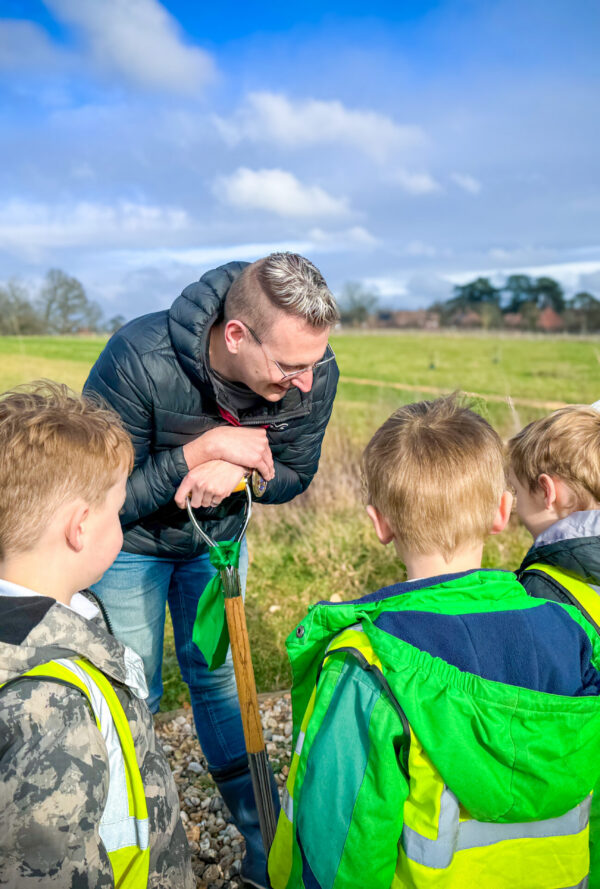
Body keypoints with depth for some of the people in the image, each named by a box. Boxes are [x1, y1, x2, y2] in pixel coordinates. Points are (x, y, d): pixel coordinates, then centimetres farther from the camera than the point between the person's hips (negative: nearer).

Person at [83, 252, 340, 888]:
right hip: (129, 544, -3)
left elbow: (294, 474, -8)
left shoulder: (313, 373, -25)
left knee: (219, 678, 15)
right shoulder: (138, 359, -37)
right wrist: (204, 449, -38)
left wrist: (237, 471, -30)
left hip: (218, 536, 3)